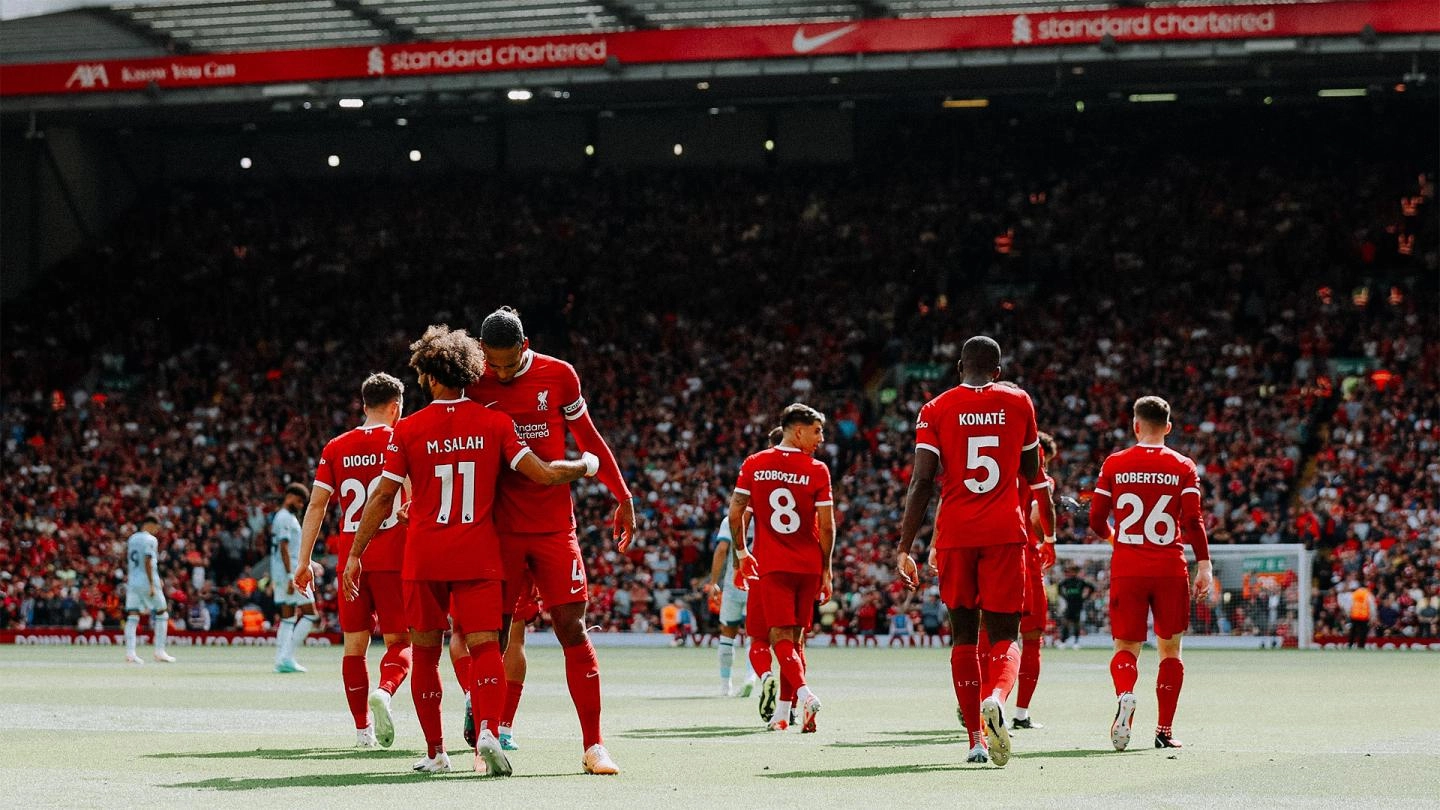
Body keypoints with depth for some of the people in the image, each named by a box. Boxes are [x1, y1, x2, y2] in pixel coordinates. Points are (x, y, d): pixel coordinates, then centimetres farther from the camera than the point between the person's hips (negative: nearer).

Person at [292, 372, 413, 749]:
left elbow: (316, 505, 5)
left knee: (354, 644, 10)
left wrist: (304, 561, 7)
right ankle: (384, 690, -27)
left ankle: (363, 728, 8)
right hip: (392, 558, -3)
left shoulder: (337, 447, 8)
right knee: (399, 641, 3)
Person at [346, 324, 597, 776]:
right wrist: (585, 466, 14)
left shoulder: (408, 430, -3)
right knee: (484, 647, -3)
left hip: (424, 556, 0)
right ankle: (488, 732, -27)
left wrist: (355, 554, 4)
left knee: (425, 653, 12)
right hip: (479, 554, 0)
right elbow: (543, 475, -5)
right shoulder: (494, 424, -3)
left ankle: (435, 752, 16)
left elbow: (383, 497, -3)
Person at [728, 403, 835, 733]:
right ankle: (782, 713, 13)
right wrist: (826, 571, 6)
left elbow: (735, 514, 0)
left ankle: (804, 694, -28)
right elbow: (826, 526, -4)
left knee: (782, 639, -4)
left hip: (773, 567, -1)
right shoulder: (817, 471, -4)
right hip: (809, 566, 1)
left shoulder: (754, 465, 1)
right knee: (794, 638, 11)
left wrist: (741, 554, 14)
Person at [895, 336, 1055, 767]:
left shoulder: (936, 410, 2)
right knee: (1004, 636, 0)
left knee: (964, 635, 11)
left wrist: (905, 548, -3)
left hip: (954, 534, 0)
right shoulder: (1018, 403, 7)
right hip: (1005, 532, 0)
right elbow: (1032, 473, 20)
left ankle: (976, 737, 9)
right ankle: (996, 698, -31)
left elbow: (921, 482, -5)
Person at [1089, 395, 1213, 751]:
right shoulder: (1183, 467, 1)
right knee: (1170, 649, 12)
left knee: (1126, 648, 5)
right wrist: (1204, 566, -2)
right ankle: (1164, 730, 9)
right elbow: (1193, 521, -7)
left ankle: (1125, 695, -27)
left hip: (1127, 571, 0)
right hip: (1170, 571, 0)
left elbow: (1096, 520, 4)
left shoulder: (1114, 464, 3)